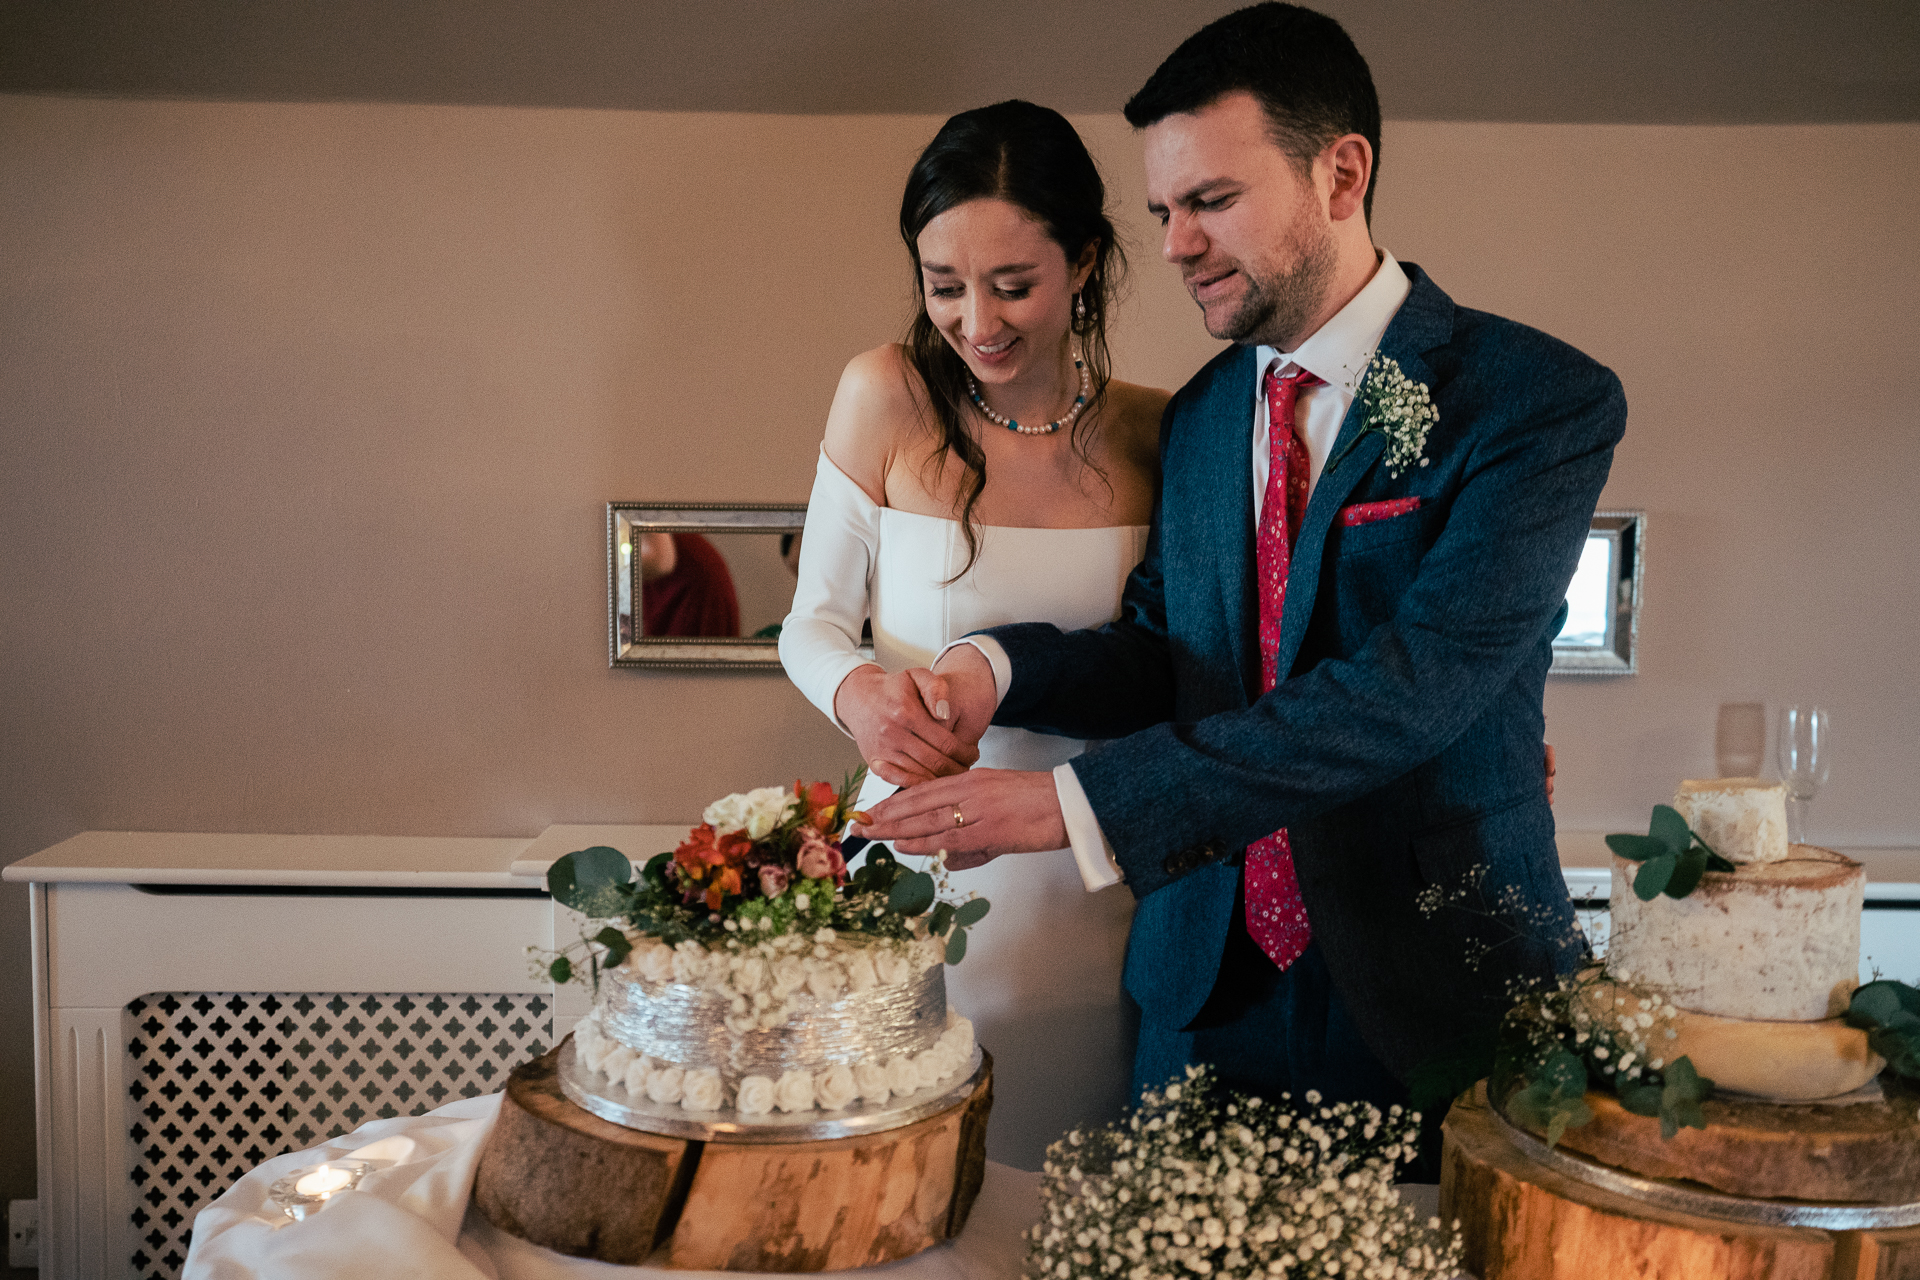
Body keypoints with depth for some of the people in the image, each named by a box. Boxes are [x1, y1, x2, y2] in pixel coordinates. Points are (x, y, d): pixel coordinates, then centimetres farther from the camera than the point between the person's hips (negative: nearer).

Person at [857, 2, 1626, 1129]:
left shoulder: (1543, 402, -13)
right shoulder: (1198, 414, 8)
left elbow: (1406, 694, -24)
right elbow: (1166, 658, 9)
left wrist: (1074, 803, -27)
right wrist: (1000, 669, -13)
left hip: (1440, 1001, -4)